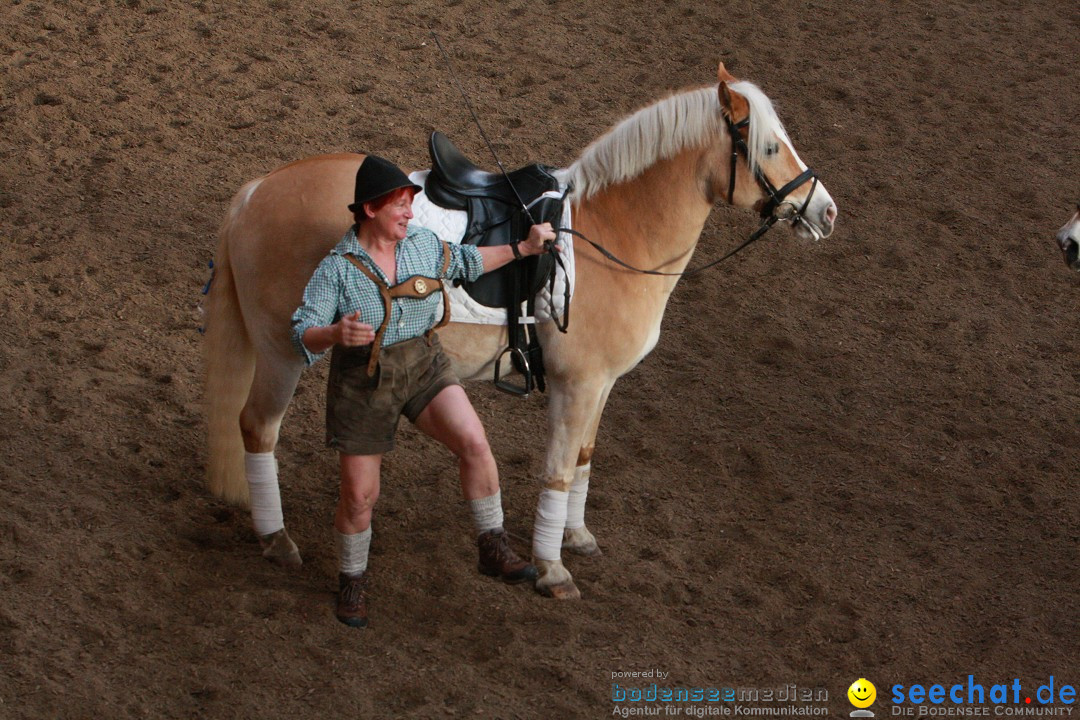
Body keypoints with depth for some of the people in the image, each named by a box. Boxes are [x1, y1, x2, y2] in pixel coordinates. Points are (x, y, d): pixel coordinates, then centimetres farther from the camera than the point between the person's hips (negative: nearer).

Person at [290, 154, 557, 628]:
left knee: (473, 441, -21)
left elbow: (465, 262, 20)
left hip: (425, 366, 3)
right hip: (363, 382, -3)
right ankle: (351, 581, 28)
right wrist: (336, 334, -39)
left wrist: (523, 249, 15)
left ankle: (493, 549, -8)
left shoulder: (424, 243, -1)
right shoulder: (337, 268, -14)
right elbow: (304, 336, -18)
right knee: (359, 495, 3)